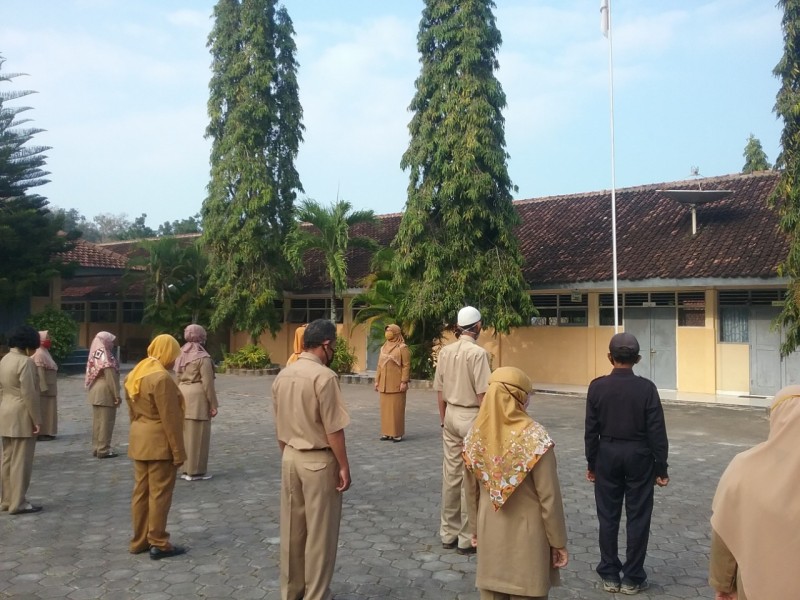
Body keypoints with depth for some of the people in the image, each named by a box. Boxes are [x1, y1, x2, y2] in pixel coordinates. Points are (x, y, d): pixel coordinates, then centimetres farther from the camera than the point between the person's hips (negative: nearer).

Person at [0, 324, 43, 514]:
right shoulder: (25, 362, -18)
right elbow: (29, 394, -20)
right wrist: (36, 419, -15)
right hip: (22, 417, -9)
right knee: (21, 461, -2)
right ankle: (18, 503, 3)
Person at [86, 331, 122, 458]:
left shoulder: (95, 355, 9)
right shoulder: (106, 357, -17)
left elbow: (91, 374, 13)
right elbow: (111, 378, -19)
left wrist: (92, 389, 19)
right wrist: (117, 395, -15)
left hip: (95, 392, 9)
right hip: (105, 393, -9)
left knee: (97, 421, 13)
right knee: (106, 421, -3)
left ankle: (96, 448, 19)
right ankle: (104, 450, 0)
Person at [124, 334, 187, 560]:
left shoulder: (135, 373, 9)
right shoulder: (162, 377, -20)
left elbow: (133, 411, 16)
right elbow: (170, 418, -20)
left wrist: (139, 432, 21)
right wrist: (178, 451, -15)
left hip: (139, 440, 9)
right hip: (159, 442, -9)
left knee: (141, 491, 14)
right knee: (159, 493, -1)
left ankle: (139, 540, 22)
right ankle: (158, 544, 6)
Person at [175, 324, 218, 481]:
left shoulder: (181, 355, 11)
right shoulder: (202, 357, -12)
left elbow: (178, 379, 15)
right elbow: (207, 383, -14)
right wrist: (213, 405, -9)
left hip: (183, 397, 8)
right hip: (197, 398, -7)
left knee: (186, 434, 13)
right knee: (197, 435, 0)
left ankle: (185, 469, 20)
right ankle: (195, 471, 5)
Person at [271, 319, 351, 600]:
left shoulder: (282, 375, 4)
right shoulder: (324, 376, -19)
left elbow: (279, 426, 10)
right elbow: (333, 429, -18)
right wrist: (344, 466, -10)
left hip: (290, 457, 7)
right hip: (319, 461, -7)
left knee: (292, 529, 16)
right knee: (319, 533, 6)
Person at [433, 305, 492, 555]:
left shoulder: (445, 351, 4)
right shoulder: (478, 353, -15)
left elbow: (440, 391, 8)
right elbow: (482, 394, -16)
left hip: (451, 415, 6)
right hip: (472, 416, -6)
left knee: (450, 474, 12)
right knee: (470, 477, 2)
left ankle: (448, 533, 21)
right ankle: (467, 538, 10)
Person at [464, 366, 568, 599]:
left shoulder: (476, 434, -5)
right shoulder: (535, 437, -20)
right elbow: (549, 498, -15)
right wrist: (558, 542, -4)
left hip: (490, 533, 4)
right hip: (527, 534, -4)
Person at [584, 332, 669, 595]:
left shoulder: (597, 386, -7)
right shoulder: (646, 387, -11)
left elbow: (591, 429, -3)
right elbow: (657, 431, -8)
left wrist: (591, 463, 8)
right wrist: (661, 467, 1)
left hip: (607, 454, 1)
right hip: (639, 456, -1)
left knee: (608, 517, 10)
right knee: (638, 518, 8)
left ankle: (609, 575, 18)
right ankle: (632, 578, 14)